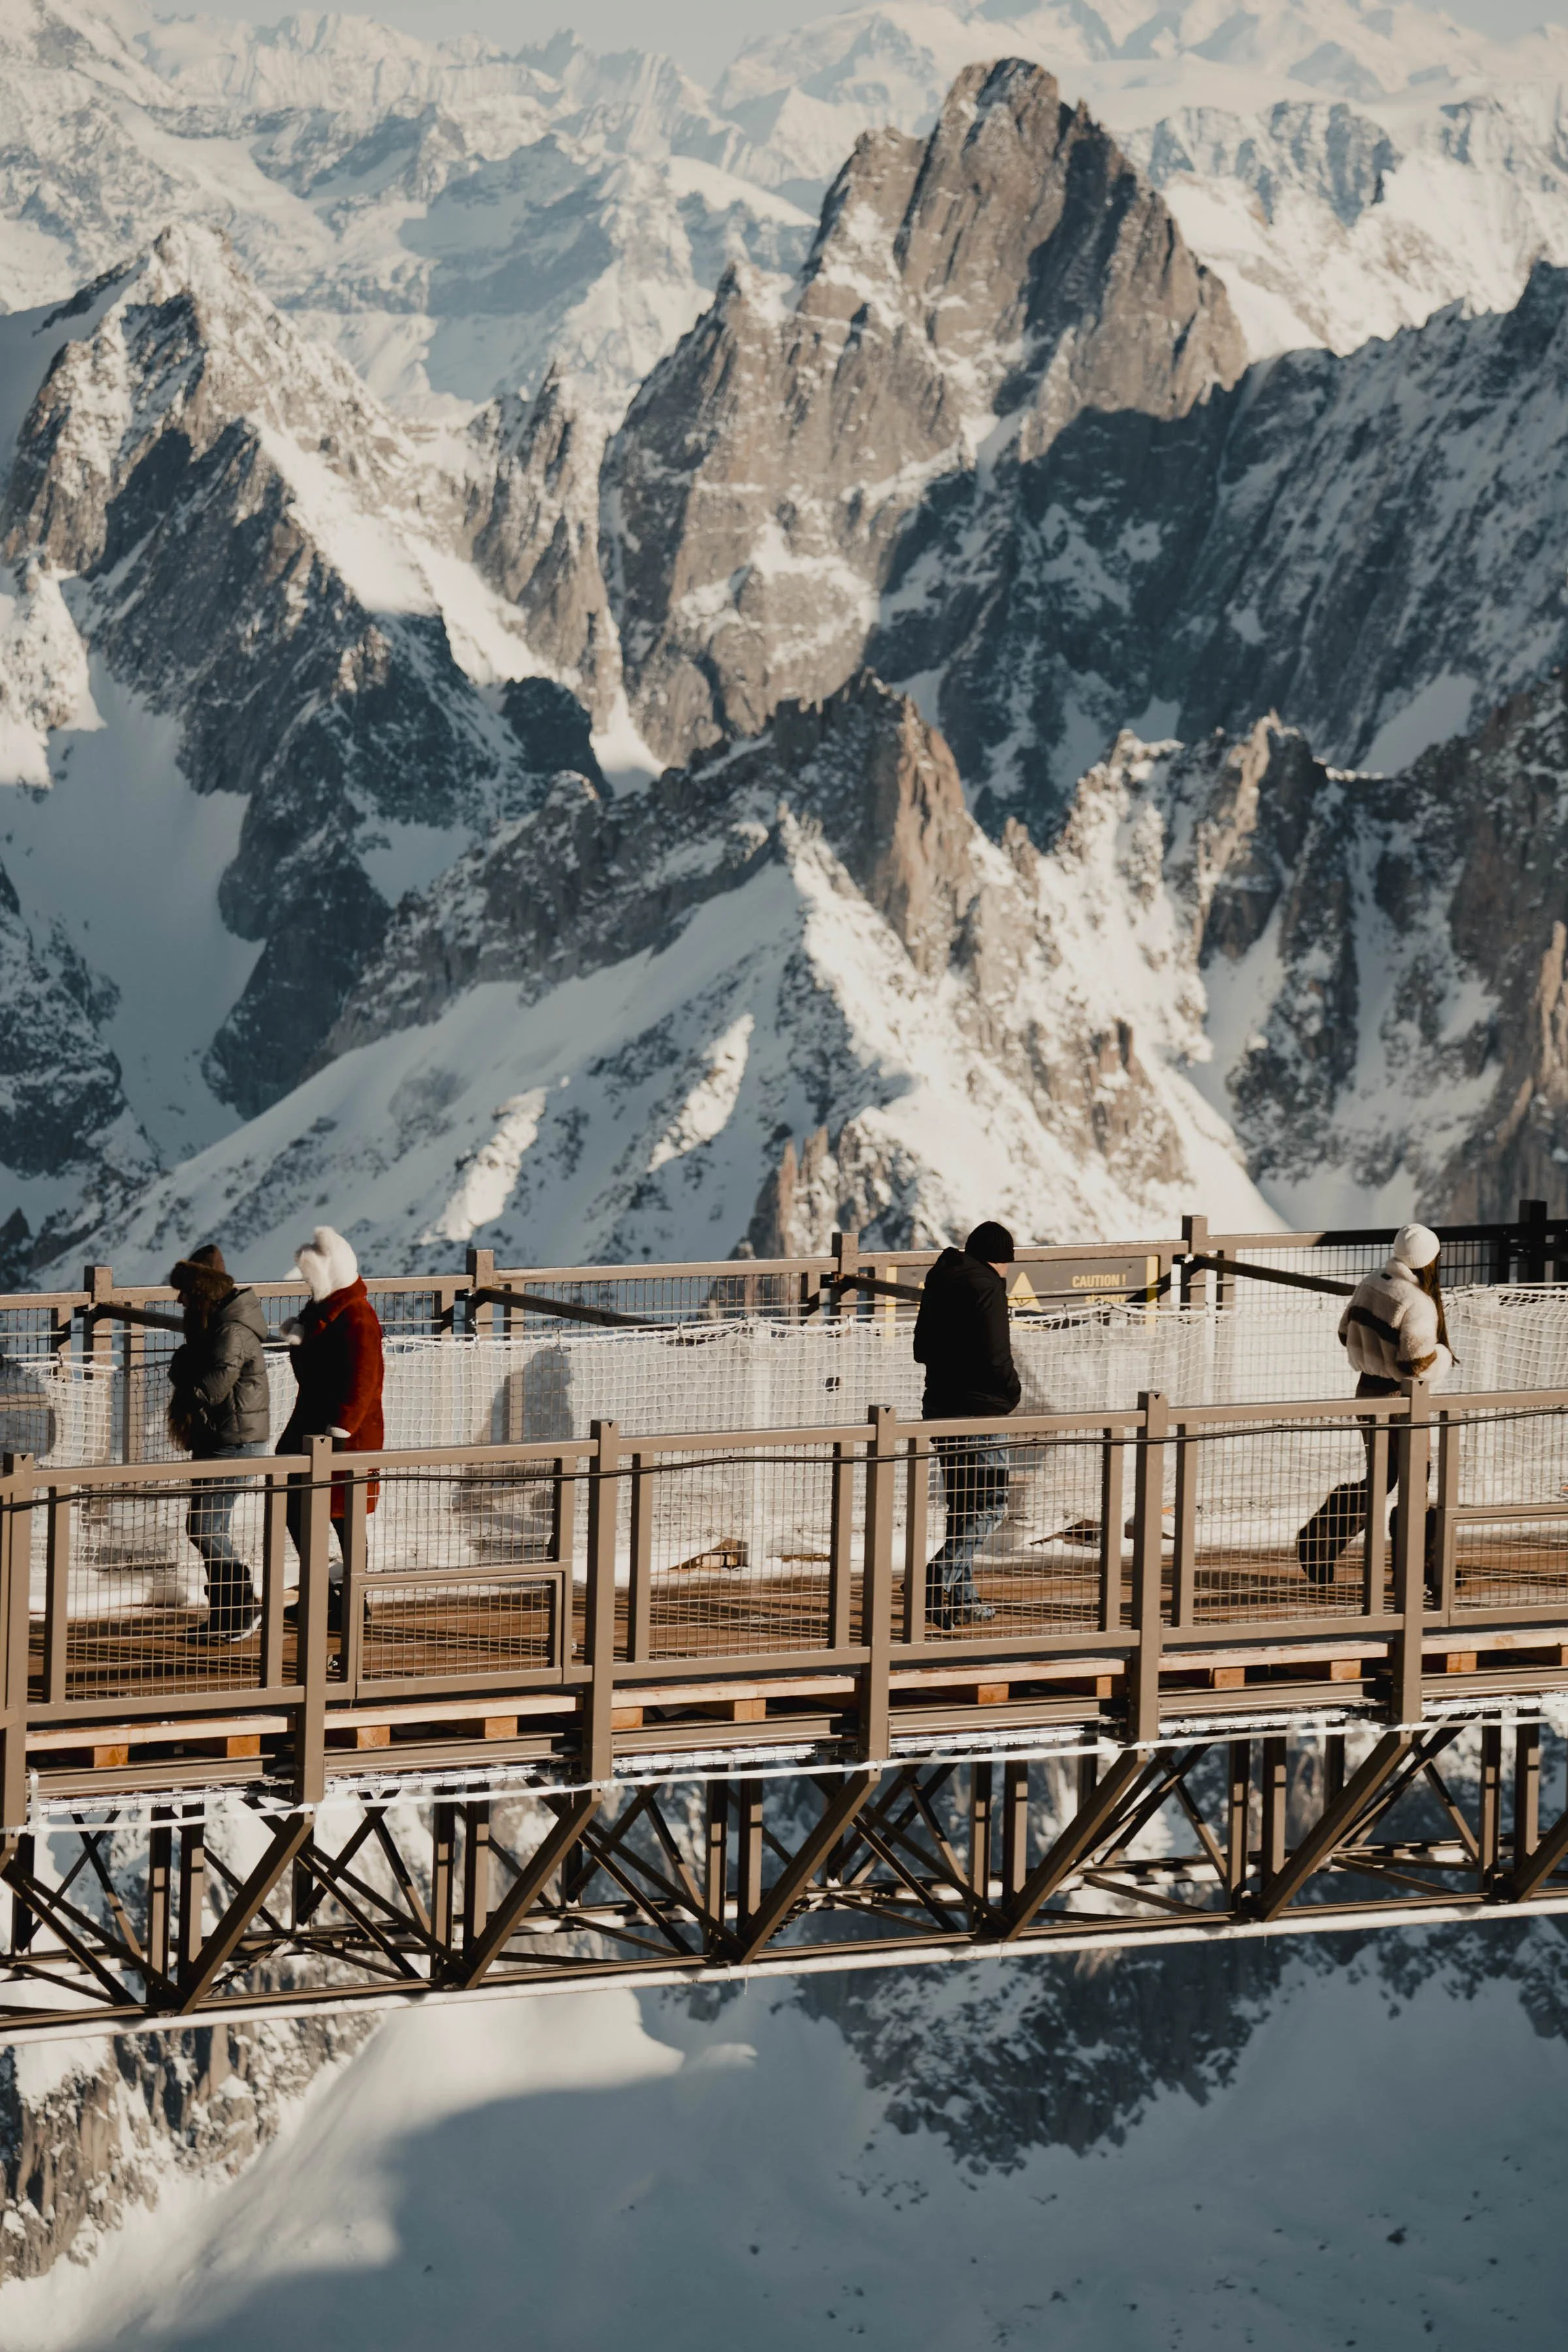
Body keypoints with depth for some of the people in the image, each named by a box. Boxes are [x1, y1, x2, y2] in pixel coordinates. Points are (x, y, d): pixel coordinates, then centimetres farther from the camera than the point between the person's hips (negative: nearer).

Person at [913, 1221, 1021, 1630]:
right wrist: (1012, 1393, -4)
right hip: (978, 1410, -9)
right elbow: (995, 1356, -19)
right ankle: (940, 1580, -19)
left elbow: (921, 1350, 19)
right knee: (991, 1503, -5)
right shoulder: (987, 1285, -13)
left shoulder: (941, 1280, 12)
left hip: (940, 1407, 9)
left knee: (963, 1504, 16)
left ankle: (962, 1598, 20)